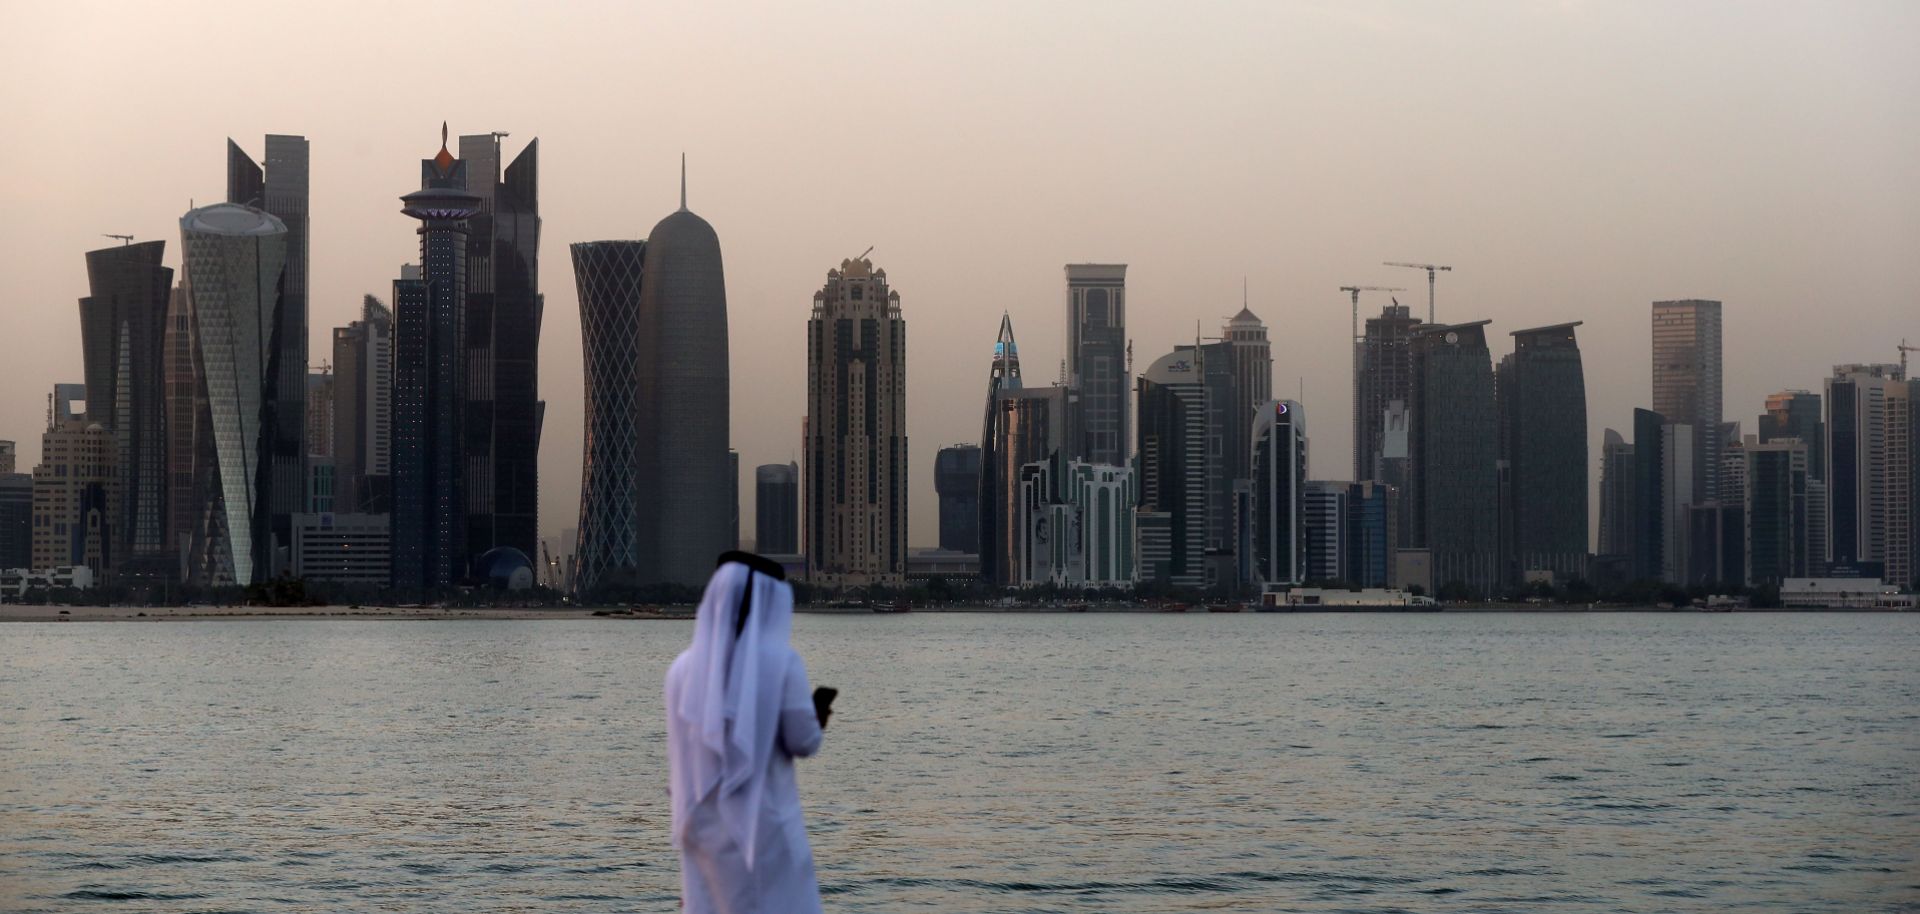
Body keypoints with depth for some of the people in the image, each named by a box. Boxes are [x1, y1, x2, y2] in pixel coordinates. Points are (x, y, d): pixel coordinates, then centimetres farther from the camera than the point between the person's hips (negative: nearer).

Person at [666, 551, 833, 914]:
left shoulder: (684, 667, 3)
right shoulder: (781, 660, -9)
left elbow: (677, 758, 9)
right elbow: (803, 742, -5)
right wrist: (818, 717, 14)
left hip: (704, 827, 4)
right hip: (765, 826, -4)